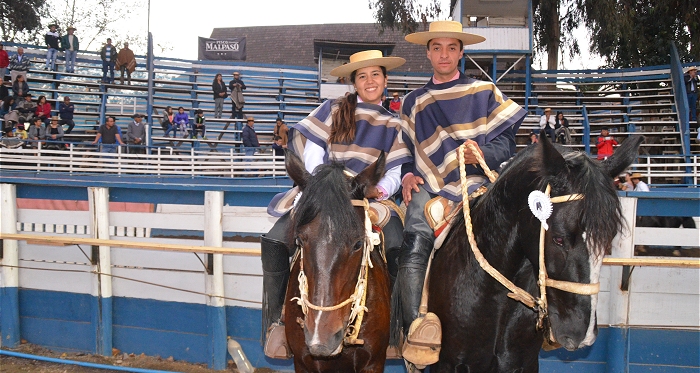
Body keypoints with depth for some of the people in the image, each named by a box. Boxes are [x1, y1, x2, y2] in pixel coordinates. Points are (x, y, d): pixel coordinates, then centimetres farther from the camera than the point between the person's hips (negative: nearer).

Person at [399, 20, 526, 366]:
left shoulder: (485, 92, 14)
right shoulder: (413, 102, 22)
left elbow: (508, 140, 9)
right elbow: (404, 149, 28)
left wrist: (484, 153, -12)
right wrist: (408, 175, 7)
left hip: (476, 184, -1)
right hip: (429, 186, 2)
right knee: (414, 243, -28)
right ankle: (419, 332, -33)